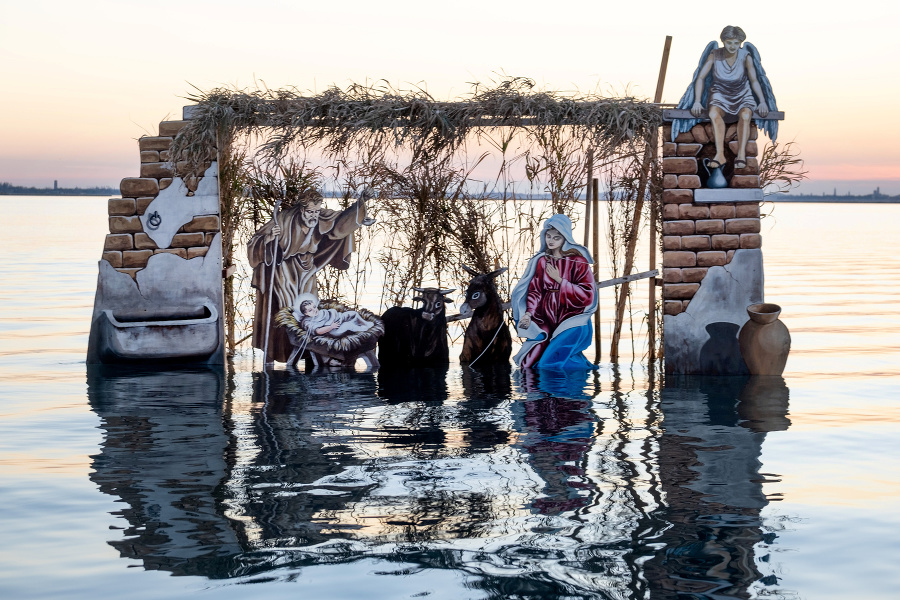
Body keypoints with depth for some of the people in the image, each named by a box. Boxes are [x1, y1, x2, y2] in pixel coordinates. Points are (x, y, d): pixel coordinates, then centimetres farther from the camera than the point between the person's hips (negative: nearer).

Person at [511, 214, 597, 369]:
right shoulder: (541, 261, 11)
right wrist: (528, 313, -12)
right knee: (528, 363, -9)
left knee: (548, 365, -19)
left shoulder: (578, 261, -1)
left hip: (571, 320, -4)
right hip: (545, 322, 4)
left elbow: (587, 295, -7)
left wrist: (559, 280, -9)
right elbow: (535, 291, 6)